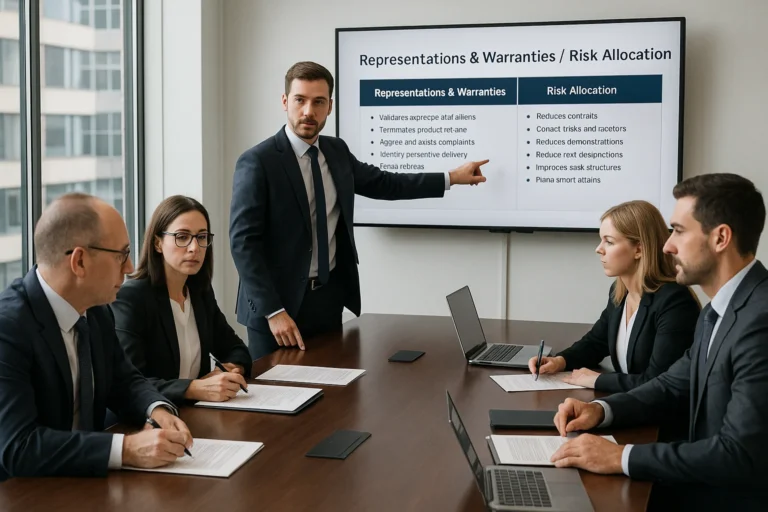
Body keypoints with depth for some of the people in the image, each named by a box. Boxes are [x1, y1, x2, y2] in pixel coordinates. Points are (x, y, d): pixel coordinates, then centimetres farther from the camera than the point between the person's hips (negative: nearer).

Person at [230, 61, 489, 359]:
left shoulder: (336, 151, 5)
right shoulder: (257, 162, -14)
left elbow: (381, 183, 20)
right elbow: (243, 243, -17)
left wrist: (451, 178, 20)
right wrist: (273, 311, -22)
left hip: (329, 297, 6)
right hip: (278, 302, -6)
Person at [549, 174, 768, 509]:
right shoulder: (718, 311, 9)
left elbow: (740, 454, -28)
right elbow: (673, 385, 16)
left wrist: (621, 457, -23)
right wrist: (600, 410, -2)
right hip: (706, 483, 8)